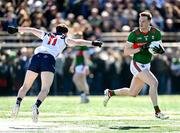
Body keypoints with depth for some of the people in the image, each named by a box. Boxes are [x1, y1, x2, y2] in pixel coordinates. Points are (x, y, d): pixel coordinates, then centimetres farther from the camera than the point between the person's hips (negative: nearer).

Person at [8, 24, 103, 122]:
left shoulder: (47, 35, 32)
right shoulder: (65, 39, 22)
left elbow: (31, 30, 40)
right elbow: (77, 42, 9)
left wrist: (16, 29, 50)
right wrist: (92, 43, 7)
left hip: (37, 56, 4)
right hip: (49, 59, -4)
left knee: (25, 86, 12)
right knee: (45, 89, -10)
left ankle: (17, 103, -10)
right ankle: (36, 106, -35)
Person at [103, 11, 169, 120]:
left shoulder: (156, 33, -1)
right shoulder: (134, 34, -11)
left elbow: (160, 48, 5)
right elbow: (126, 51, -10)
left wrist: (160, 50, -19)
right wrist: (140, 49, -24)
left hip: (146, 66, 6)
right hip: (137, 65, -6)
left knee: (132, 93, 14)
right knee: (154, 83, -23)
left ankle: (110, 93, 35)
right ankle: (157, 111, -17)